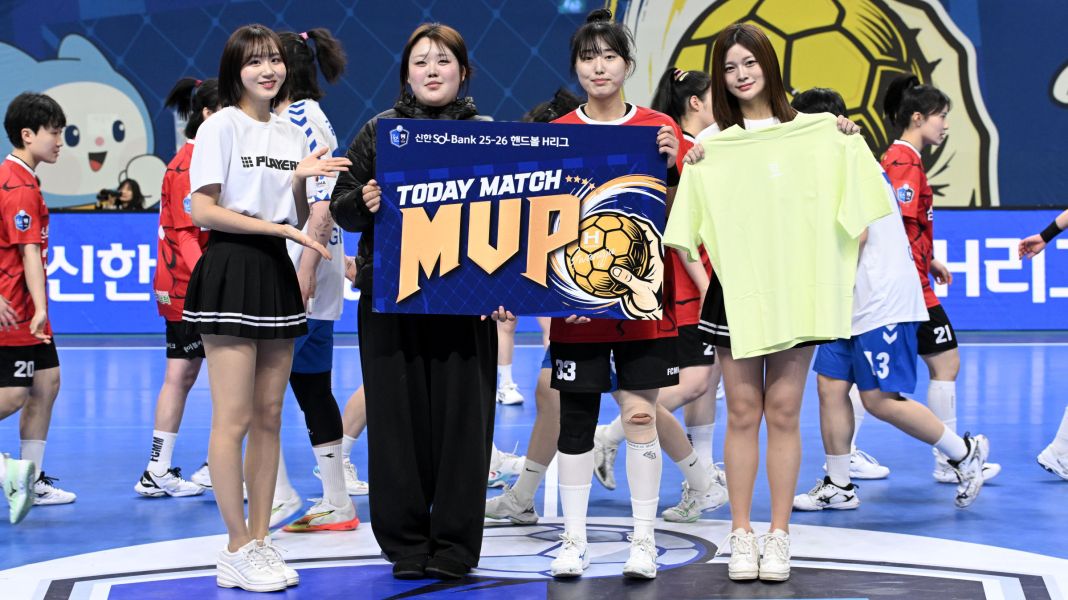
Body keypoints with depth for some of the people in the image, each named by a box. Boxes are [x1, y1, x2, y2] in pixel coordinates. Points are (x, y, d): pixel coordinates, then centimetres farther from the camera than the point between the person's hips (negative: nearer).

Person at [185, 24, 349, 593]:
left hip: (277, 271, 7)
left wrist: (301, 179, -2)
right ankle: (237, 551, 0)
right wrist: (280, 227, -15)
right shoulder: (221, 126, -5)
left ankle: (260, 540, 14)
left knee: (269, 417, 7)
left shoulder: (293, 135, 15)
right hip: (231, 271, -7)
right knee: (234, 418, -6)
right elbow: (203, 210, -12)